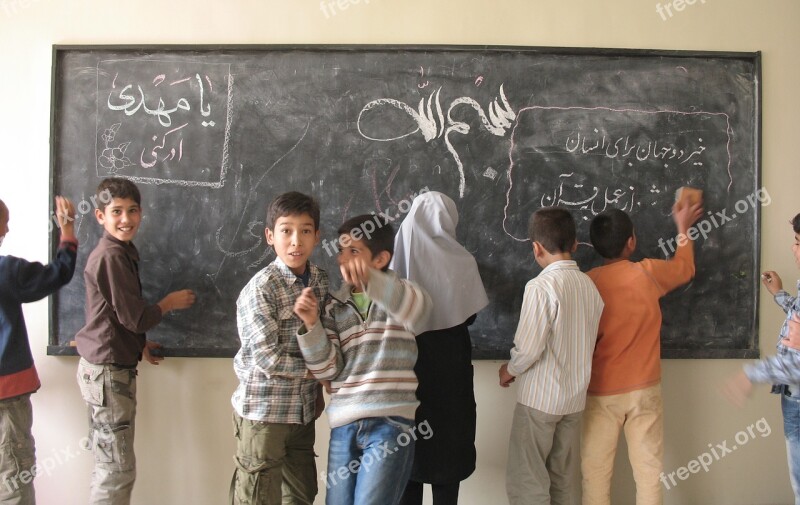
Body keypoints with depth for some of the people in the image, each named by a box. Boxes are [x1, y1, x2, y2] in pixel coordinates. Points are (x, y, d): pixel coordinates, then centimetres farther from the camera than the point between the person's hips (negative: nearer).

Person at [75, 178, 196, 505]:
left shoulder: (121, 252, 12)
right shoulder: (112, 255, -18)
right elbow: (135, 317, -19)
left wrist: (138, 345, 22)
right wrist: (170, 303, -3)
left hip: (112, 368, 10)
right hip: (107, 370, -10)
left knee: (110, 467, 16)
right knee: (117, 471, -3)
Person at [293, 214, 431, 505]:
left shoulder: (398, 293, 1)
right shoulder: (334, 306, 11)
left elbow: (418, 310, -25)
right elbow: (327, 370, 4)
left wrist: (371, 279, -42)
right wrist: (311, 325, -12)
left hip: (390, 422, -4)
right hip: (344, 425, 4)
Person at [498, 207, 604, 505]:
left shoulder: (541, 286, -18)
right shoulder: (589, 286, 1)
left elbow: (528, 348, -19)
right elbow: (586, 343, 7)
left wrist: (509, 371, 0)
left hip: (539, 398, -7)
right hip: (574, 398, 7)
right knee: (561, 480, 16)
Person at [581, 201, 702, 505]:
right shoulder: (648, 273, -8)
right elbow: (686, 268, 14)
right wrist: (683, 228, 29)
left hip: (601, 392, 0)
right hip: (644, 389, 0)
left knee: (596, 469, 8)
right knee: (648, 468, 10)